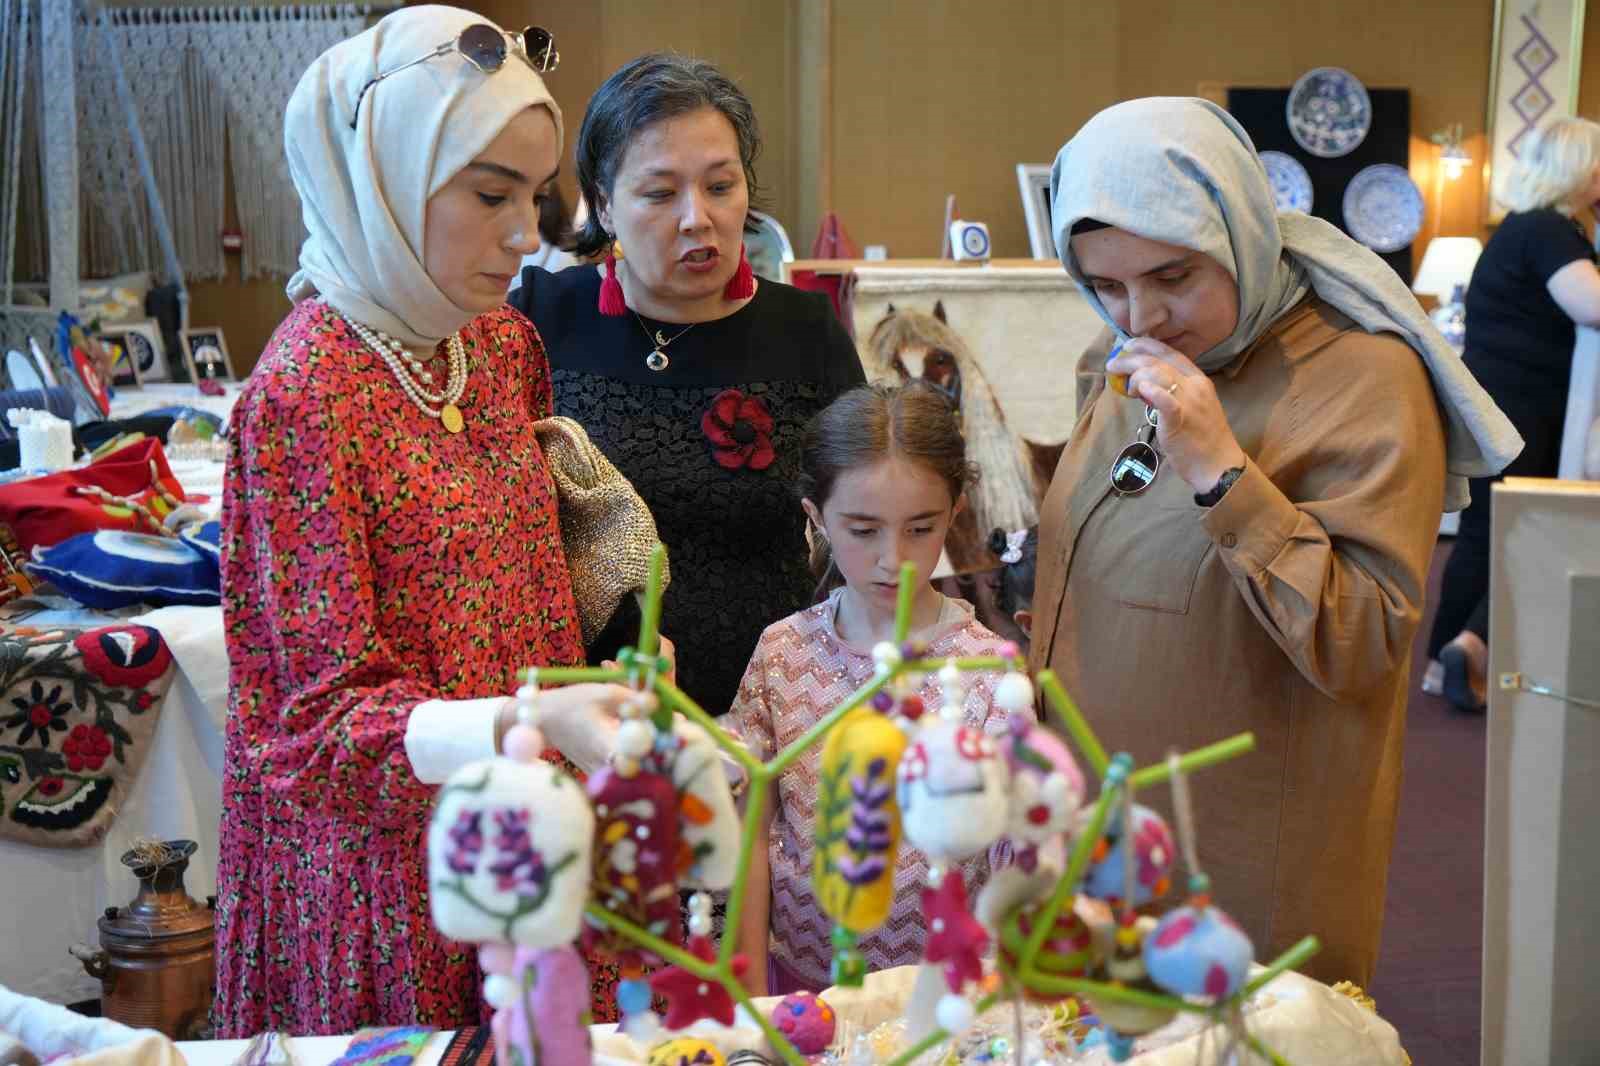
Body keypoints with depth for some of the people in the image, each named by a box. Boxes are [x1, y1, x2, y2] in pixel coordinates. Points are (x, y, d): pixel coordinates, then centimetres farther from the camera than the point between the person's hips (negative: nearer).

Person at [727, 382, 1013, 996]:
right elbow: (755, 834, 1)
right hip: (801, 975, 2)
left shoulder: (987, 670, -13)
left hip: (947, 986, -2)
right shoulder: (782, 652, -5)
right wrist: (751, 993, 1)